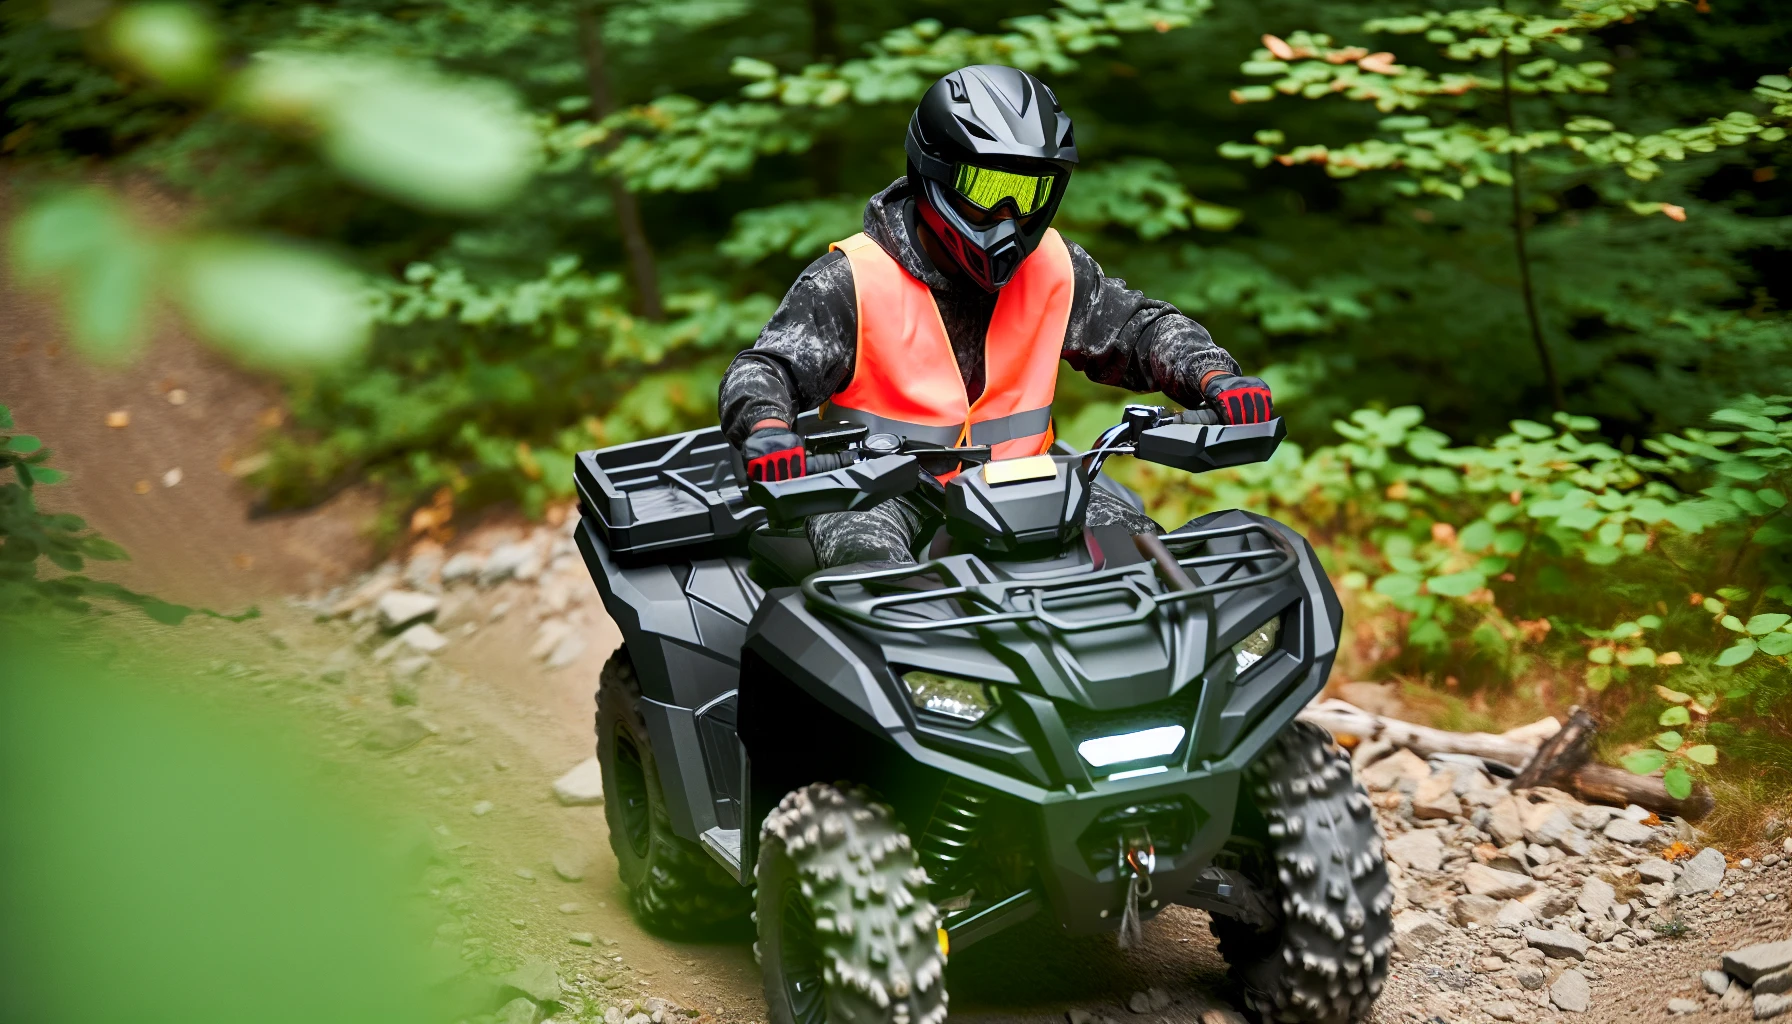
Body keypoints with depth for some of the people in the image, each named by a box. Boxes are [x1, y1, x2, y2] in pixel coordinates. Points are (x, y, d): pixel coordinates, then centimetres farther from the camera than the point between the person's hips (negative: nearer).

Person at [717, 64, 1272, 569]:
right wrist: (766, 428, -37)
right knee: (868, 556, -36)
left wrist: (1214, 376, -5)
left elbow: (1138, 325, 15)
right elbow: (763, 371, -12)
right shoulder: (855, 279, -8)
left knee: (1132, 535, -18)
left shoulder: (1054, 267, 6)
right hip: (881, 495, -4)